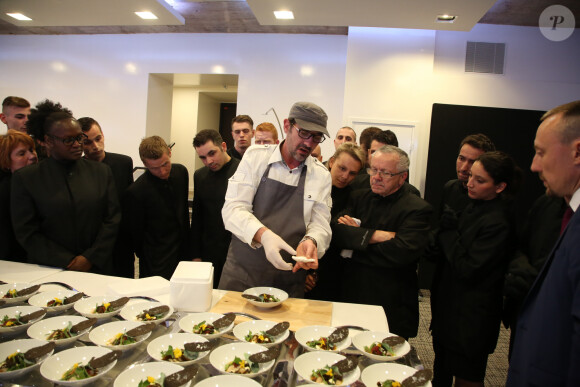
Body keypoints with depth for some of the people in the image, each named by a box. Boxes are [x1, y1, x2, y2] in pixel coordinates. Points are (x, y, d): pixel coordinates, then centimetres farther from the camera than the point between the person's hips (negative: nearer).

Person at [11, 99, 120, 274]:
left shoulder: (102, 171, 5)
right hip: (49, 272, -1)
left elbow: (112, 219, 2)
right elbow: (26, 233, -3)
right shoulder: (25, 178, 0)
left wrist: (91, 258, -9)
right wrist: (69, 263, -10)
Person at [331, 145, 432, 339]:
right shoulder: (359, 197, 7)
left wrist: (356, 236, -14)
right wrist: (374, 235, -19)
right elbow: (335, 231, -7)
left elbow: (402, 252, -23)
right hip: (352, 296, 4)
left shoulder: (418, 208, -8)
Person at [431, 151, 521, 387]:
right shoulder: (474, 206, 4)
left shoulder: (497, 223, -24)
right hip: (448, 305, 8)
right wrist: (446, 228, -9)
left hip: (470, 318, -8)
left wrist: (448, 233, -17)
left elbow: (467, 269, -24)